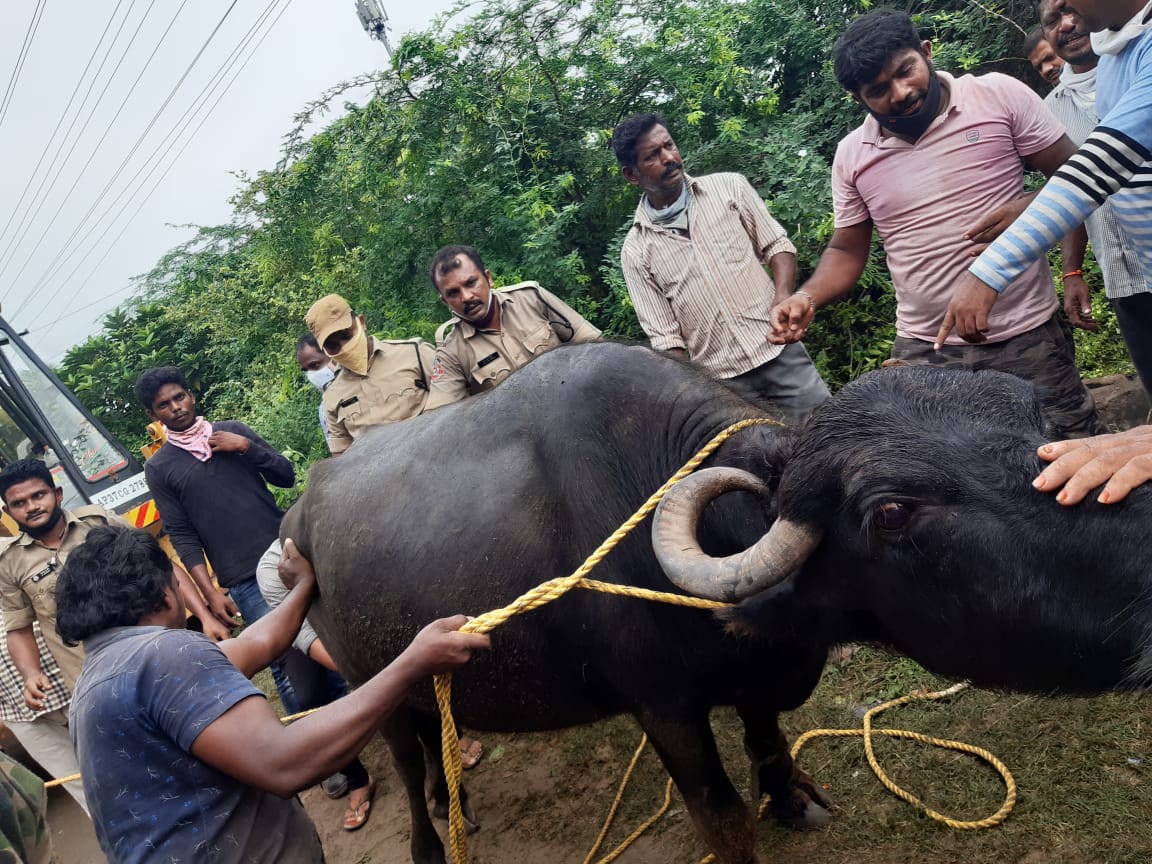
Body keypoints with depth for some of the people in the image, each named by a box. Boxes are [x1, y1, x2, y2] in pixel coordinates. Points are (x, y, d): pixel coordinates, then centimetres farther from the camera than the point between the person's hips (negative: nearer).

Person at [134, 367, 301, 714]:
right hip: (244, 580, -3)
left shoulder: (232, 430, 10)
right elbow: (183, 536, 0)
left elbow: (286, 476, 8)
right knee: (286, 665, -5)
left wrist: (246, 447, -7)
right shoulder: (158, 468, 4)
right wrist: (210, 592, -8)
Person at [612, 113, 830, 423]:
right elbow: (664, 336, 1)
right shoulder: (636, 252, 1)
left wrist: (784, 297, -10)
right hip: (720, 380, -1)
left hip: (780, 351, 1)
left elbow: (777, 244, 9)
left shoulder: (729, 187, 4)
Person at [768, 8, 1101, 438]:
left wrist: (1025, 212, -19)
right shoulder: (852, 155, 5)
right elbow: (847, 251, 11)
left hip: (1029, 338, -1)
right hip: (925, 354, 2)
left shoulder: (998, 96, -2)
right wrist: (806, 298, -8)